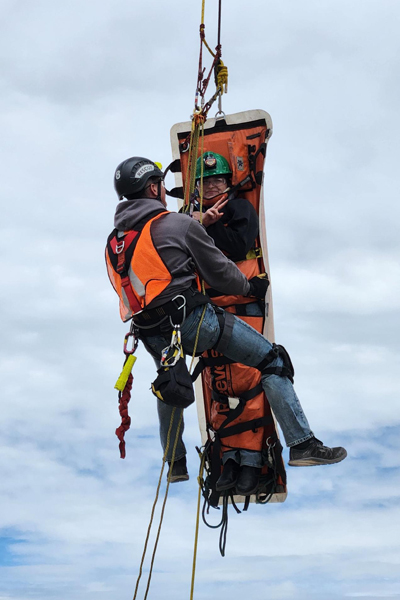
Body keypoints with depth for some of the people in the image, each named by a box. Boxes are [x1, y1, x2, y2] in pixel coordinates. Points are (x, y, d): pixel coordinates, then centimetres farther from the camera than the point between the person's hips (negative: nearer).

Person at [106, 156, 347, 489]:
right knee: (273, 361, 4)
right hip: (195, 321, -6)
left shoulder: (113, 241, 12)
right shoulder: (180, 224, -5)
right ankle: (302, 444, 1)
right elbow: (220, 272, 0)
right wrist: (250, 287, 17)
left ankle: (176, 464, 40)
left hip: (154, 337, 6)